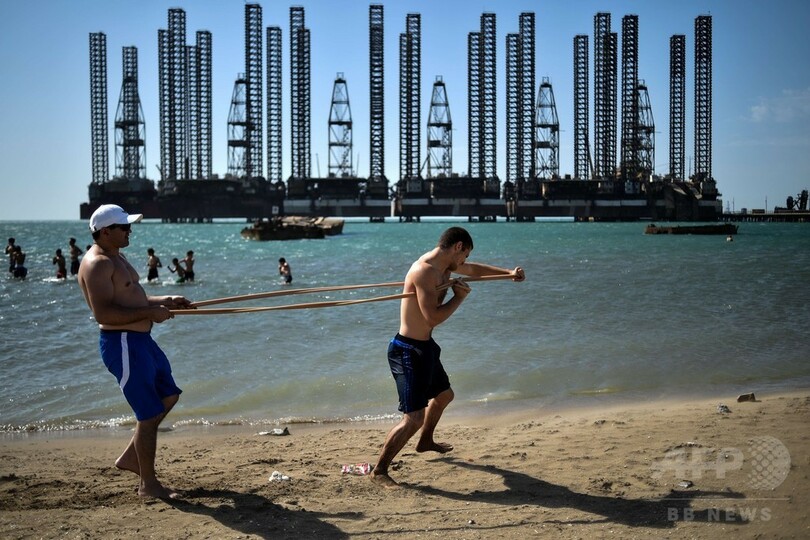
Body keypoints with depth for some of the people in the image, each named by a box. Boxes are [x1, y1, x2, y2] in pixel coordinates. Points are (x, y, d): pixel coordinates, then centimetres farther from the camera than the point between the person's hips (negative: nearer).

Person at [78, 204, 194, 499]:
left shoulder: (116, 257, 16)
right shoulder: (97, 264, -18)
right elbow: (103, 313, -27)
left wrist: (164, 301, 13)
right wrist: (151, 312, -23)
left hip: (140, 340, 11)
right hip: (122, 345, -11)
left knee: (168, 396, 21)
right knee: (149, 414, -5)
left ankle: (130, 457, 29)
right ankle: (148, 484, 8)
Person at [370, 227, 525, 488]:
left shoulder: (444, 266, 8)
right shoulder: (425, 270, -24)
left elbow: (474, 269, 27)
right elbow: (433, 317, -29)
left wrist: (508, 273, 22)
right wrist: (459, 297, -14)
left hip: (425, 347, 11)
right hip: (409, 351, -11)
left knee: (444, 394, 31)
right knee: (414, 418, -14)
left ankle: (425, 442, 54)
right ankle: (379, 471, -4)